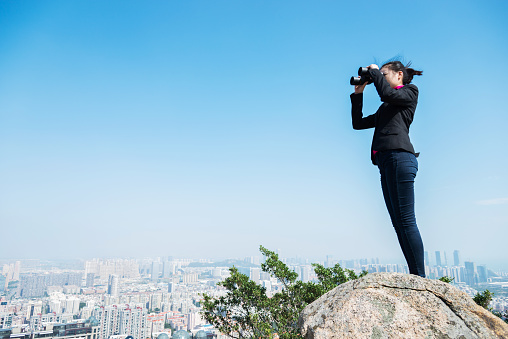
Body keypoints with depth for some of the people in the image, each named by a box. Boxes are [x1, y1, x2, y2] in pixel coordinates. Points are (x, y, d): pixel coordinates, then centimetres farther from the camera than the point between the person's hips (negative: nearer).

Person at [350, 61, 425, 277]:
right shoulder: (385, 107, 29)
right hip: (385, 162, 8)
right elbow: (358, 123, 27)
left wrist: (374, 71, 4)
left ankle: (420, 278, -9)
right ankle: (414, 275, 5)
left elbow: (387, 93, -11)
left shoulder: (409, 92, 11)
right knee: (399, 223, 2)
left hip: (399, 157, -8)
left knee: (406, 220, -13)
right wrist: (358, 94, 25)